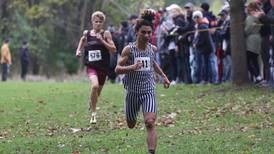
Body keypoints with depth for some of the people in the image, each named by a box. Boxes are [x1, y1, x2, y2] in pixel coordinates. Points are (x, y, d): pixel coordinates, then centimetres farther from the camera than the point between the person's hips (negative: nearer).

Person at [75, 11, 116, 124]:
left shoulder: (106, 34, -3)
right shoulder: (87, 33, 3)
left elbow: (113, 50, -9)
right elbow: (83, 39, 27)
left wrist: (102, 40, -18)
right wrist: (78, 50, 12)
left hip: (103, 67, 1)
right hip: (91, 66, -1)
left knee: (98, 91, 15)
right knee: (95, 86, -28)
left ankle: (91, 104, 50)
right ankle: (93, 113, -16)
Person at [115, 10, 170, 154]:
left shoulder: (152, 49, 1)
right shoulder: (129, 49, -12)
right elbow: (117, 69, -14)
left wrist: (163, 76, 21)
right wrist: (132, 67, -30)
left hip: (148, 91, 1)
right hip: (132, 91, -1)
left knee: (150, 123, -19)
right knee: (131, 125, 17)